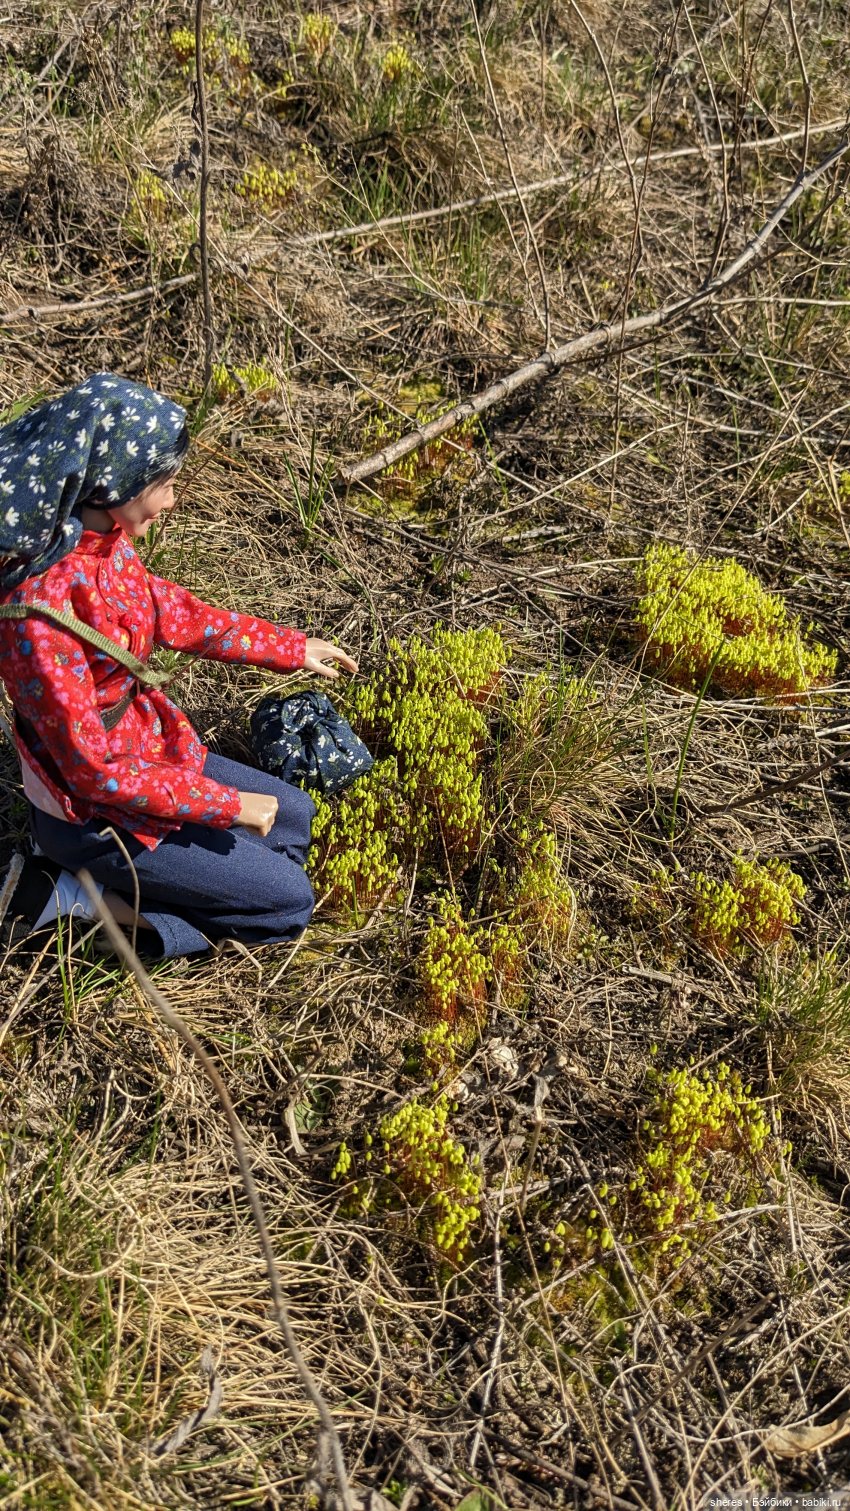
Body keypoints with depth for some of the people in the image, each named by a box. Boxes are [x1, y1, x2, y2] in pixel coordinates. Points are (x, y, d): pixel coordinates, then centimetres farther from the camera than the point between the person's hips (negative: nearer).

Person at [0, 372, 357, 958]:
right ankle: (81, 893, 2)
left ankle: (117, 883, 13)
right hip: (92, 806, -8)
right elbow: (95, 770, -27)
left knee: (297, 818, 22)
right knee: (288, 899, 2)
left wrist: (290, 648, 16)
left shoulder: (107, 542, -9)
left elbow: (173, 614, 11)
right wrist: (229, 804, -19)